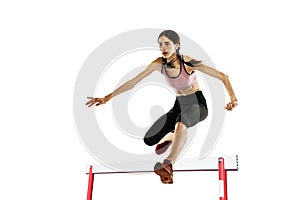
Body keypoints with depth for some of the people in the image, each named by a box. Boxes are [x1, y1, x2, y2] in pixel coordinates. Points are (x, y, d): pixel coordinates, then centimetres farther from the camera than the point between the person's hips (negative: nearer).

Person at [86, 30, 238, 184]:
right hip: (179, 104, 5)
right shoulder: (158, 64, -8)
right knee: (149, 140, -6)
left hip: (197, 104, -5)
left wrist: (233, 99, -34)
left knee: (181, 121, -42)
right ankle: (171, 137, 28)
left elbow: (223, 76, -19)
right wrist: (107, 98, -4)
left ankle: (168, 165, -53)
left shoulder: (188, 63, -20)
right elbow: (132, 82, -2)